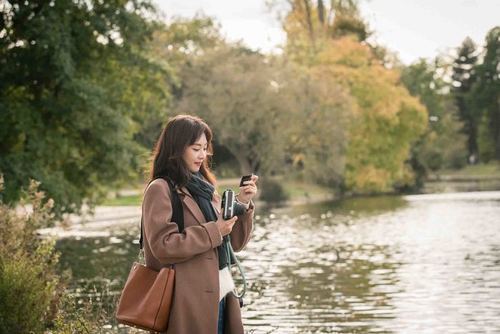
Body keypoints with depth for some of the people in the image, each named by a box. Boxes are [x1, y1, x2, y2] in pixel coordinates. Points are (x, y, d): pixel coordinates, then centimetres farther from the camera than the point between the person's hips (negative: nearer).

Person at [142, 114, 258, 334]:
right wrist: (213, 231, -16)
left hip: (219, 297, 7)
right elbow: (163, 246, -17)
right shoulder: (160, 190, -7)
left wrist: (243, 203, 1)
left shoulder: (203, 188, 16)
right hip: (189, 302, -7)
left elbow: (234, 242, 16)